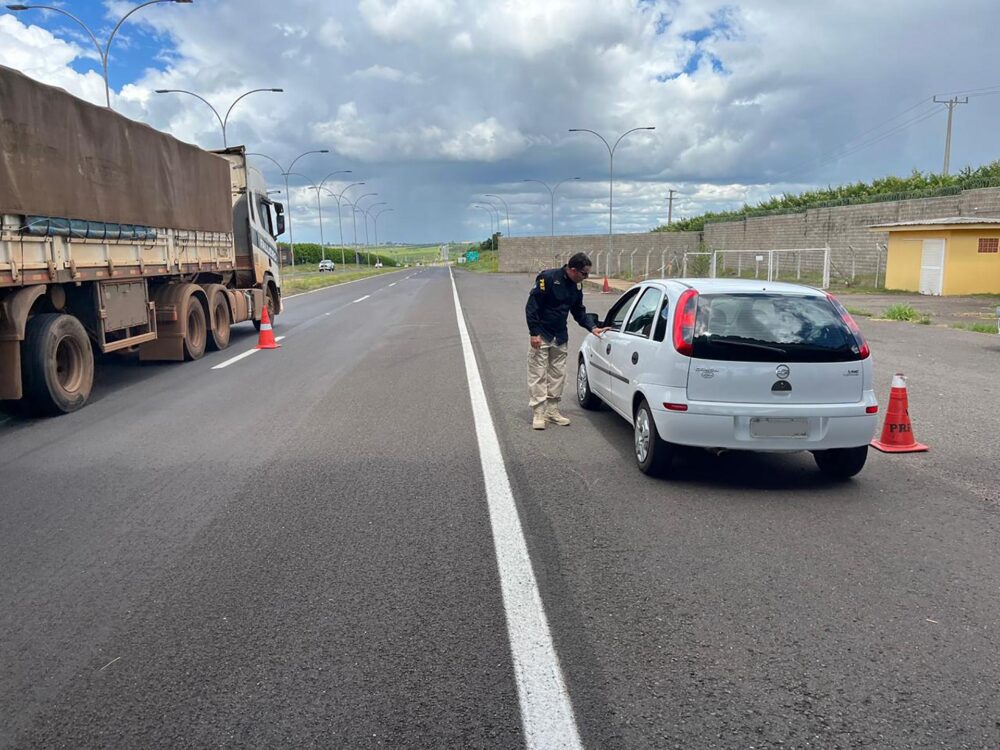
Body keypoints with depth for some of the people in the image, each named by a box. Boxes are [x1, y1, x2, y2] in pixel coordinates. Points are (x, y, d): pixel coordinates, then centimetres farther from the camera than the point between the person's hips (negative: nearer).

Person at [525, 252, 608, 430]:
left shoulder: (576, 286, 5)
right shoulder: (548, 278, -18)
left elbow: (579, 311, 17)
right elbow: (531, 306, -18)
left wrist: (592, 328, 3)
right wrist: (534, 333, -20)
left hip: (560, 337, 7)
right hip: (541, 335, -7)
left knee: (558, 374, 10)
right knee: (538, 375, -4)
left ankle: (552, 411, 21)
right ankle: (538, 414, 1)